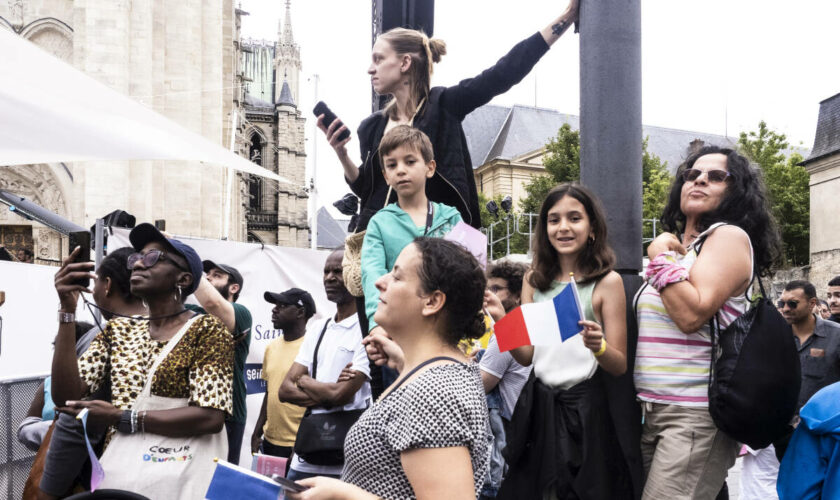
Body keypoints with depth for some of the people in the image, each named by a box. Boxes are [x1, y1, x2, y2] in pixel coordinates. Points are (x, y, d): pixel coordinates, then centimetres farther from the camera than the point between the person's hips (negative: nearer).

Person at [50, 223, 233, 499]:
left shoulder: (207, 330, -8)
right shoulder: (118, 329, 9)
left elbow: (211, 418, -18)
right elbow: (65, 394, -2)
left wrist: (121, 418, -17)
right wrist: (67, 310, -8)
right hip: (117, 472, 5)